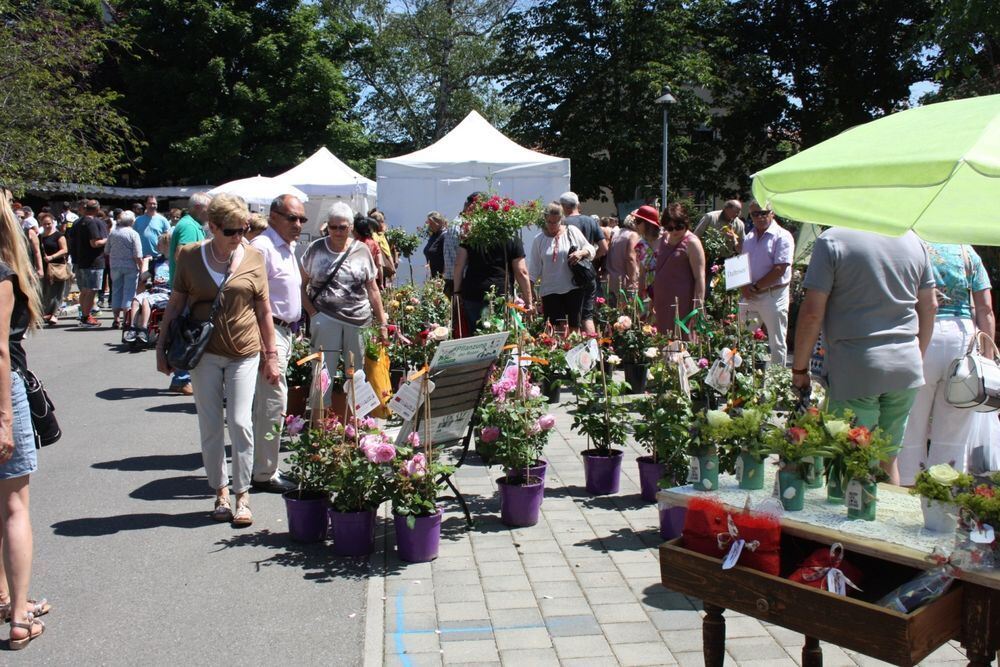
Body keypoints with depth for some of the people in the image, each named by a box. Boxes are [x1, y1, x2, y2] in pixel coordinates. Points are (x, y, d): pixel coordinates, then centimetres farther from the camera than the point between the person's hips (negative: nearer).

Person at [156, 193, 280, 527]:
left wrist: (271, 355, 4)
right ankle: (220, 490, 21)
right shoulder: (190, 256, -1)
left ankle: (242, 495, 9)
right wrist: (162, 346, 5)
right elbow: (175, 304, 6)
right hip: (204, 352, 1)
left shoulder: (253, 258, -1)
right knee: (211, 425, 7)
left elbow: (263, 310, 4)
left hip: (244, 352, -1)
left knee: (240, 422, -4)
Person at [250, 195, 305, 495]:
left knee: (266, 402, 15)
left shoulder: (288, 248, 16)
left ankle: (263, 467, 23)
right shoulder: (262, 247, -15)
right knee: (273, 402, -7)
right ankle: (264, 474, 2)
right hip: (269, 332, -10)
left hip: (284, 331, 10)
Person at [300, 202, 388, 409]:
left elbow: (372, 289, 8)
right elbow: (301, 284, 8)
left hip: (359, 319, 1)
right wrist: (312, 312, -4)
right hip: (325, 319, -1)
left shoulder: (362, 251, 5)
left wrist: (382, 324, 6)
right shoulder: (316, 249, 3)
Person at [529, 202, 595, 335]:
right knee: (557, 327, -9)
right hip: (550, 290, 0)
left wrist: (581, 253, -12)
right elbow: (535, 268, 7)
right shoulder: (539, 239, 5)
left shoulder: (572, 232, 4)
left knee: (574, 326, 4)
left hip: (573, 287, 0)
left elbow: (591, 249, 10)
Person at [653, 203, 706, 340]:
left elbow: (700, 277, -14)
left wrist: (698, 308, -21)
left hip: (682, 303, -7)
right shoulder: (664, 239, 14)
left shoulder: (691, 243, -9)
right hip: (662, 302, 7)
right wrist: (653, 298, 21)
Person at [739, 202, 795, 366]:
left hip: (773, 296, -6)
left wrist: (755, 287, -13)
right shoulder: (749, 237, 13)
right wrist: (744, 287, -3)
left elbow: (779, 270, -16)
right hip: (749, 296, 7)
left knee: (777, 344, 1)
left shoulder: (782, 236, -9)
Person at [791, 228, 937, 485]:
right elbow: (929, 306, 15)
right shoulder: (913, 240, 8)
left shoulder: (831, 240, -9)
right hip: (907, 367, 5)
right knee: (888, 459, 17)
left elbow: (812, 312, -12)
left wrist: (799, 368, -2)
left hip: (854, 369, -5)